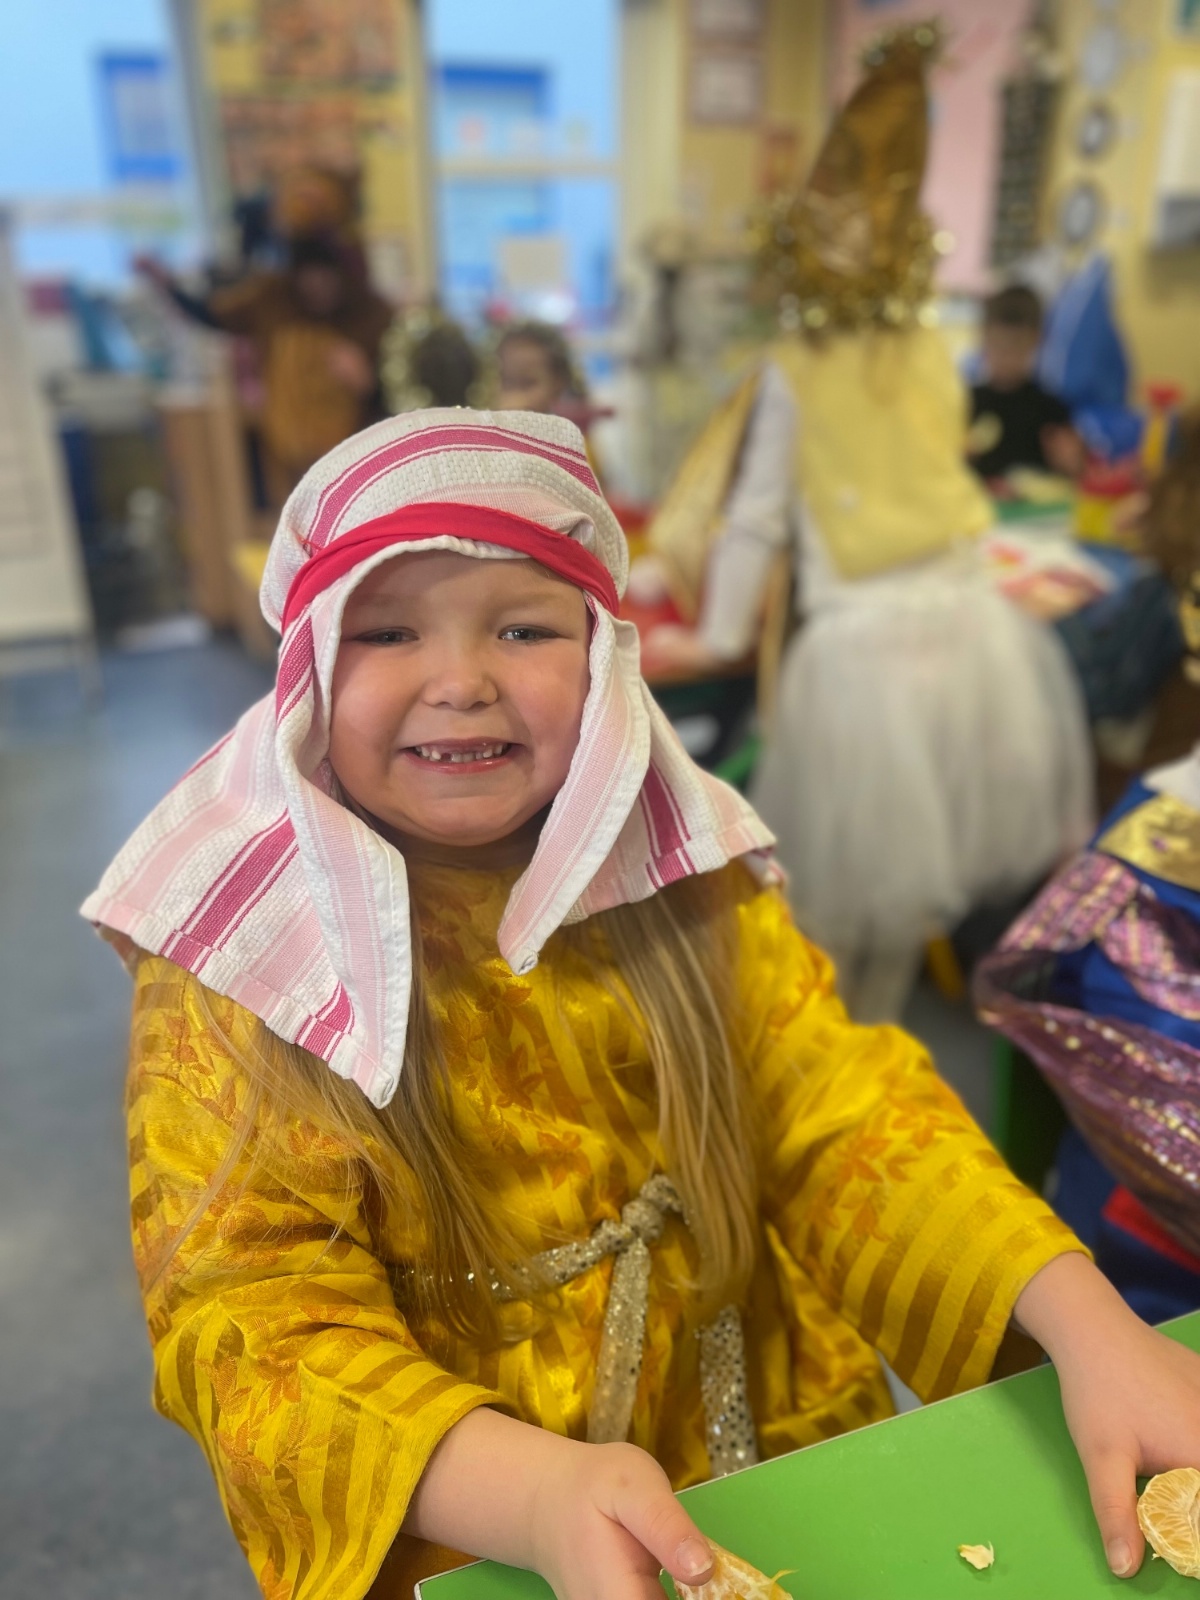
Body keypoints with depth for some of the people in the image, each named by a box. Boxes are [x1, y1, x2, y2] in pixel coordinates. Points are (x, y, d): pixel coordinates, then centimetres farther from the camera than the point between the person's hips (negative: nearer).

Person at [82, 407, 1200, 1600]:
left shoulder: (679, 875, -4)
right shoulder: (233, 962, -12)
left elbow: (842, 1110, -8)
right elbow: (246, 1313, -16)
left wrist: (1081, 1316, -22)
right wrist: (534, 1491, -31)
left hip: (767, 1455, 2)